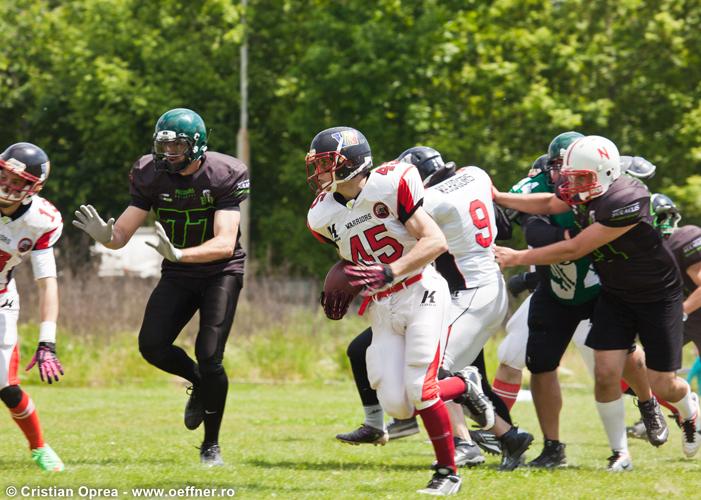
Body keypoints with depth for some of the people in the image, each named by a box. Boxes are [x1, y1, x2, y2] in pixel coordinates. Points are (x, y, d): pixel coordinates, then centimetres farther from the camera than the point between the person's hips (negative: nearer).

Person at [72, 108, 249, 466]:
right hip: (178, 275, 4)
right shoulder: (150, 175, -9)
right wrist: (105, 236, -36)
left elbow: (225, 244, -28)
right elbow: (122, 235, -11)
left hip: (221, 271, -4)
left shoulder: (224, 176, -20)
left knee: (209, 357, -14)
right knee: (152, 346, -13)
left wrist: (178, 254, -45)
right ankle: (199, 383, 20)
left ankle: (211, 445, 5)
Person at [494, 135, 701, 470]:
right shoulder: (584, 193, -12)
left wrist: (517, 258, -24)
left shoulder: (627, 201, -35)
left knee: (663, 385, 2)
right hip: (614, 295, 5)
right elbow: (549, 204, 11)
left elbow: (575, 250, -30)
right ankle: (620, 454, 4)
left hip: (658, 295, -5)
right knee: (606, 373, -10)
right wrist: (497, 197, 3)